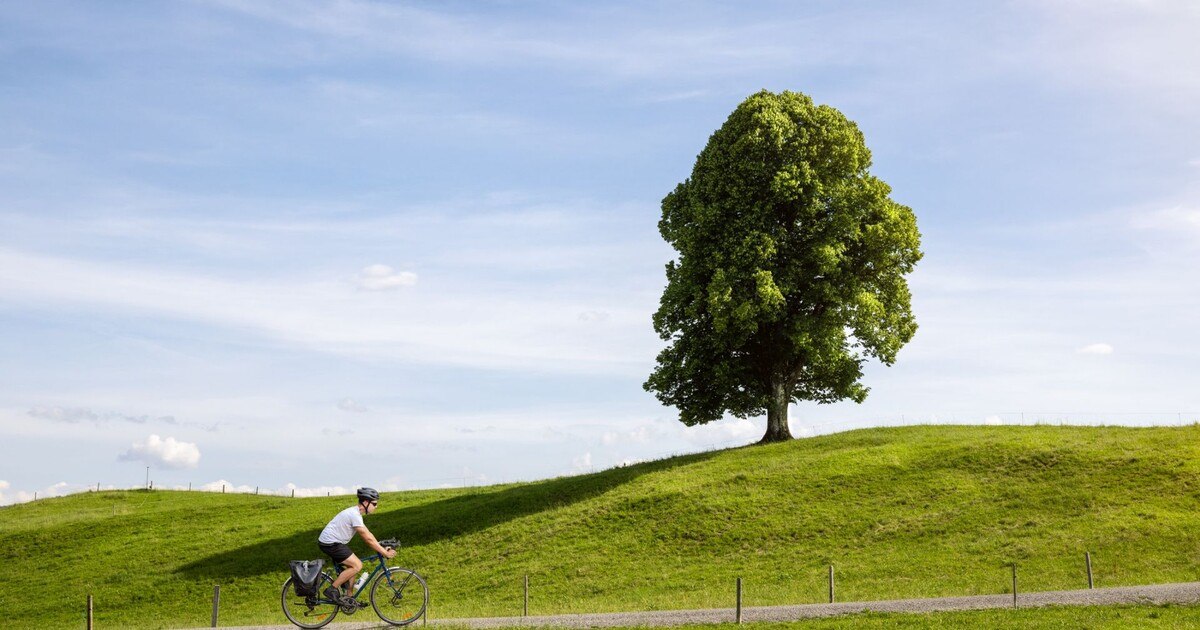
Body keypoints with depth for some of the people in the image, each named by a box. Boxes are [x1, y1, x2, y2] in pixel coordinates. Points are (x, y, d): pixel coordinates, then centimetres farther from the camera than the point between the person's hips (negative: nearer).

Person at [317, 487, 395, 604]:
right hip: (330, 543, -10)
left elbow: (368, 534, 15)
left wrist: (382, 548, 9)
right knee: (357, 565, -13)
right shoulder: (355, 515, -21)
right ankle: (332, 589, -9)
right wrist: (385, 553, -17)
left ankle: (349, 597, 18)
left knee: (352, 566, 13)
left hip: (334, 542, 10)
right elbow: (368, 539, -21)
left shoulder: (355, 512, 11)